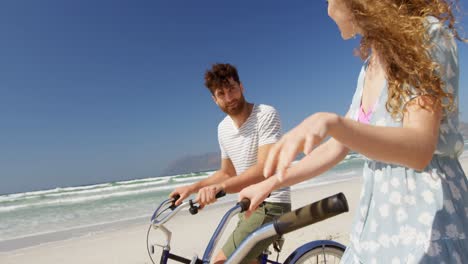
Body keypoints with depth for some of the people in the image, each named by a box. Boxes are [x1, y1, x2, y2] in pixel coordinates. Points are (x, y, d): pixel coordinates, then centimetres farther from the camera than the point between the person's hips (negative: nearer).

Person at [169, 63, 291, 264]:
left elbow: (265, 168, -28)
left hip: (270, 205, -8)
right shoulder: (223, 128, 6)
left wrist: (220, 187, -40)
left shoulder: (266, 114, -17)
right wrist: (191, 188, 7)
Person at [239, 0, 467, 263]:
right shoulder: (370, 67, 7)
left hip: (430, 220, -6)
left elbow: (419, 151, -25)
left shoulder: (427, 34, -12)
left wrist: (331, 121, -40)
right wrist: (269, 184, 6)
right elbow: (336, 148, 7)